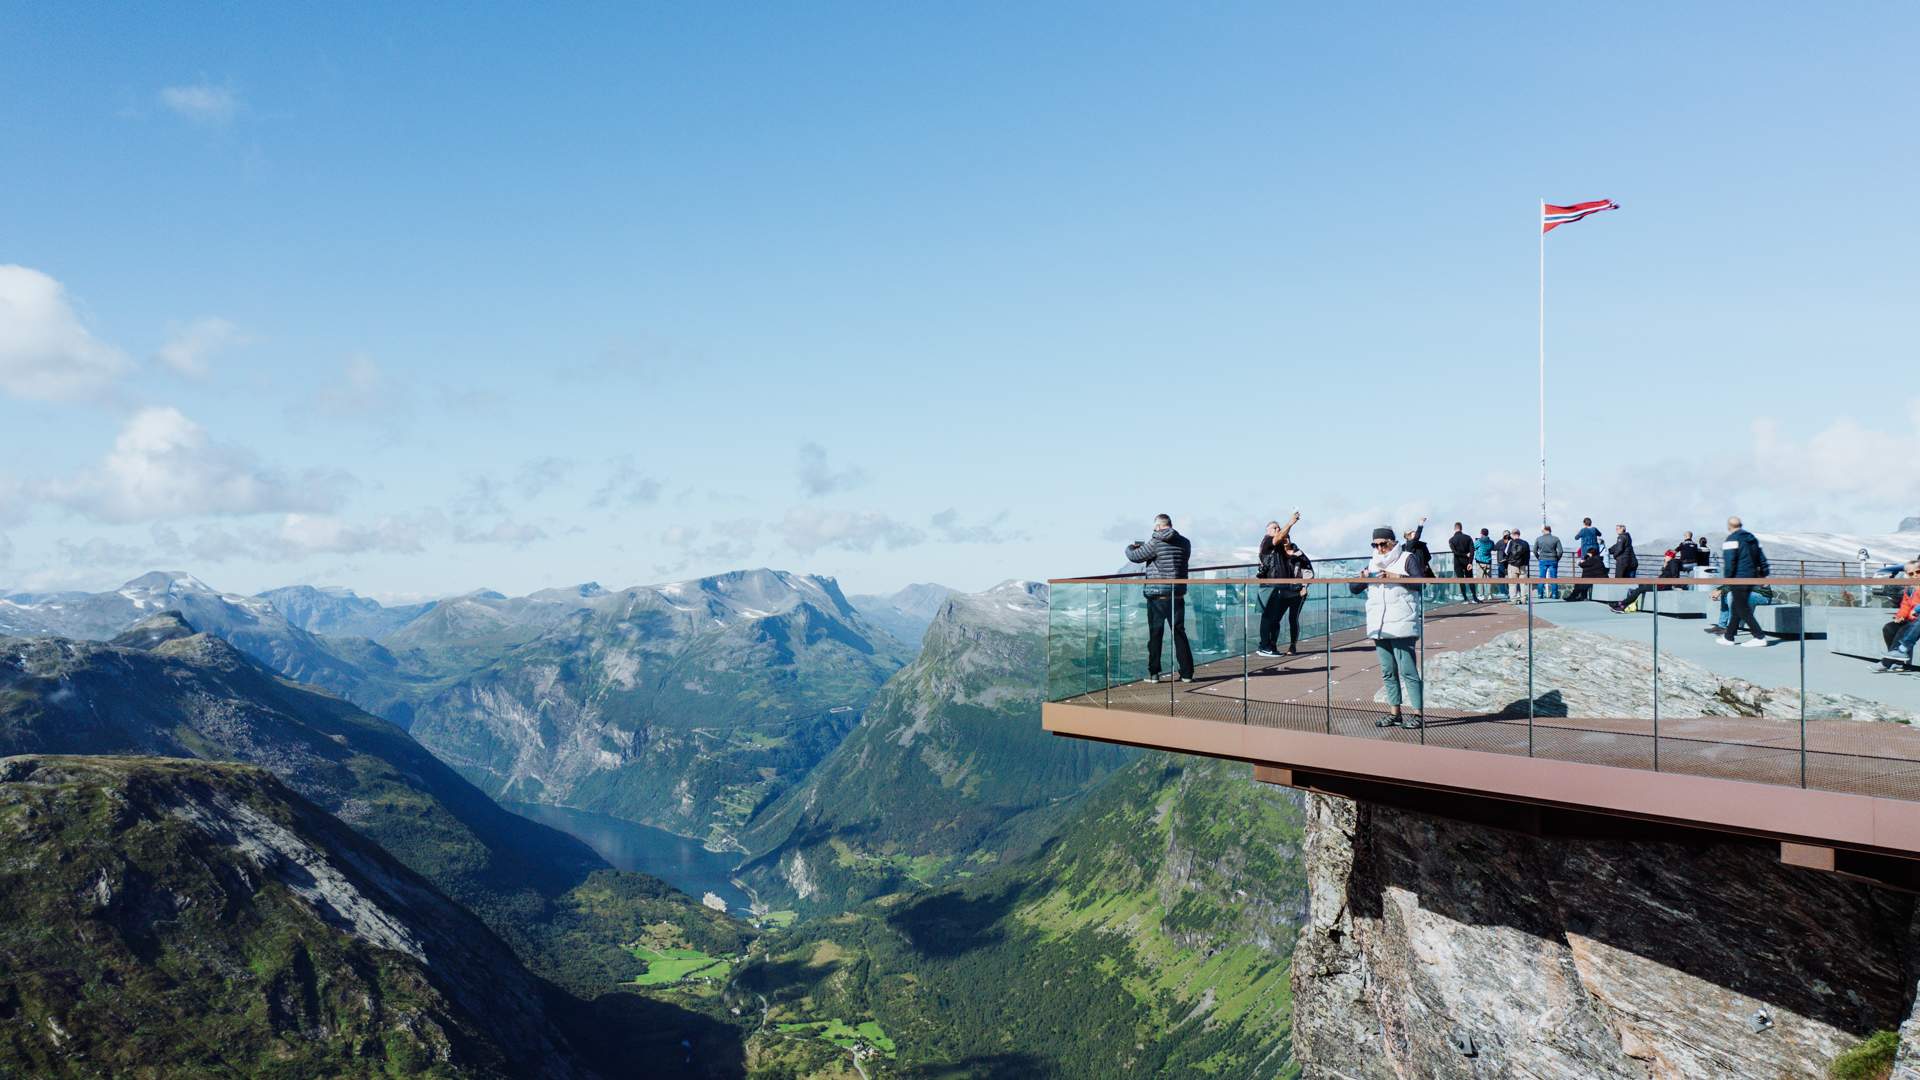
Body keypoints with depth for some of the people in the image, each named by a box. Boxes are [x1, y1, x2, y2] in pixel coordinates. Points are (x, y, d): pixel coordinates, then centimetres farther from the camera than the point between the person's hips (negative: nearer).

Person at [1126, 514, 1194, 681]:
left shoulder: (1155, 544, -12)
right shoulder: (1184, 543, 3)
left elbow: (1134, 556, -4)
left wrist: (1130, 547, 21)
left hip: (1157, 596, -4)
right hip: (1178, 595, 4)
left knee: (1155, 634, 6)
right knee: (1179, 633, 9)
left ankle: (1153, 673, 9)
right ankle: (1186, 673, 8)